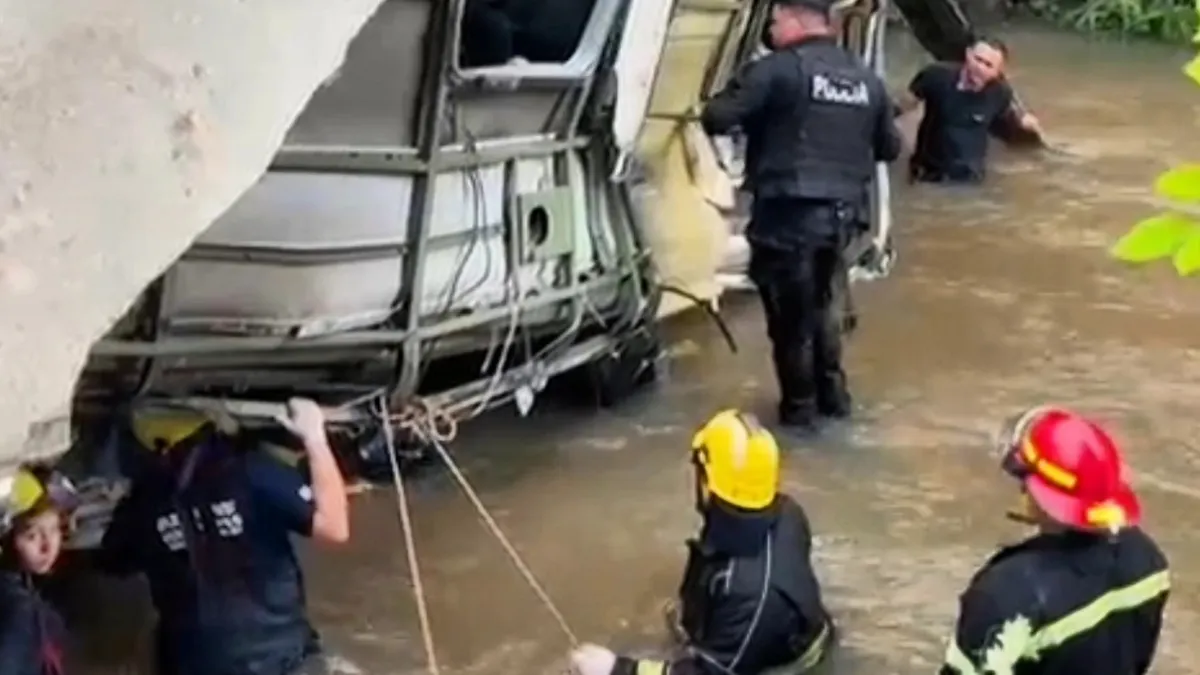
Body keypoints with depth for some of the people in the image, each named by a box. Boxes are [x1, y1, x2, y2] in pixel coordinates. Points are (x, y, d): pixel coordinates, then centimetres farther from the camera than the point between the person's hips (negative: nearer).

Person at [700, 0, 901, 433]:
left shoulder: (778, 70, -11)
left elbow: (717, 118, -15)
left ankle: (800, 409, 14)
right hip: (839, 214, 7)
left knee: (790, 315, 6)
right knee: (818, 306, 25)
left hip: (788, 214, -7)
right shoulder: (866, 79, 11)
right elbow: (890, 147, 21)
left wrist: (712, 114, 7)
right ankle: (833, 394, 31)